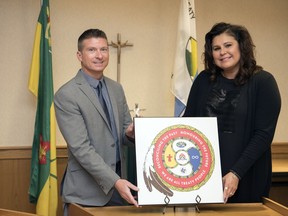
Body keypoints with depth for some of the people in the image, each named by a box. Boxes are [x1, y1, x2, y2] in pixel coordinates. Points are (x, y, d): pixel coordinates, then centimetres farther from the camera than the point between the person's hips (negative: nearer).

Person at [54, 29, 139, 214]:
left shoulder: (116, 89, 8)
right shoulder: (66, 95, -12)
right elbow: (80, 147, -18)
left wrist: (130, 133, -10)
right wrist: (115, 181, -24)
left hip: (119, 184, 6)